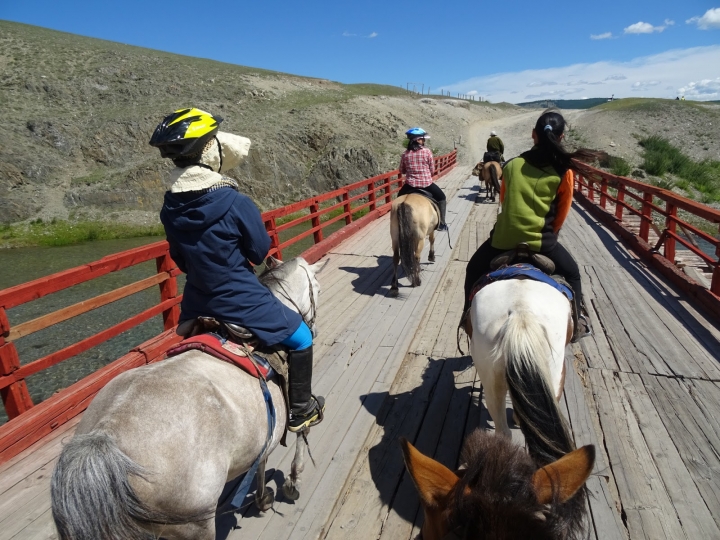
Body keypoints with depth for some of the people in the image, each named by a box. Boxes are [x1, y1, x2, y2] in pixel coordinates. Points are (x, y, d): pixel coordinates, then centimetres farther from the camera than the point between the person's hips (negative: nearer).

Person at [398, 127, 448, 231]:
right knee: (442, 198, 21)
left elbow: (402, 171, 8)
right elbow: (432, 169, -1)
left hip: (410, 184, 2)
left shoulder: (405, 154, -2)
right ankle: (441, 223, 20)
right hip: (427, 183, -2)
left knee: (400, 198, 30)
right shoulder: (427, 151, -9)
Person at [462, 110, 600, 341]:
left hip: (504, 238, 1)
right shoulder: (564, 173, -2)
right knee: (572, 273, 28)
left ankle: (469, 313, 30)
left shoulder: (512, 165, 4)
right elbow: (562, 214, 5)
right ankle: (575, 322, 33)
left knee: (474, 269, 28)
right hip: (541, 241, 0)